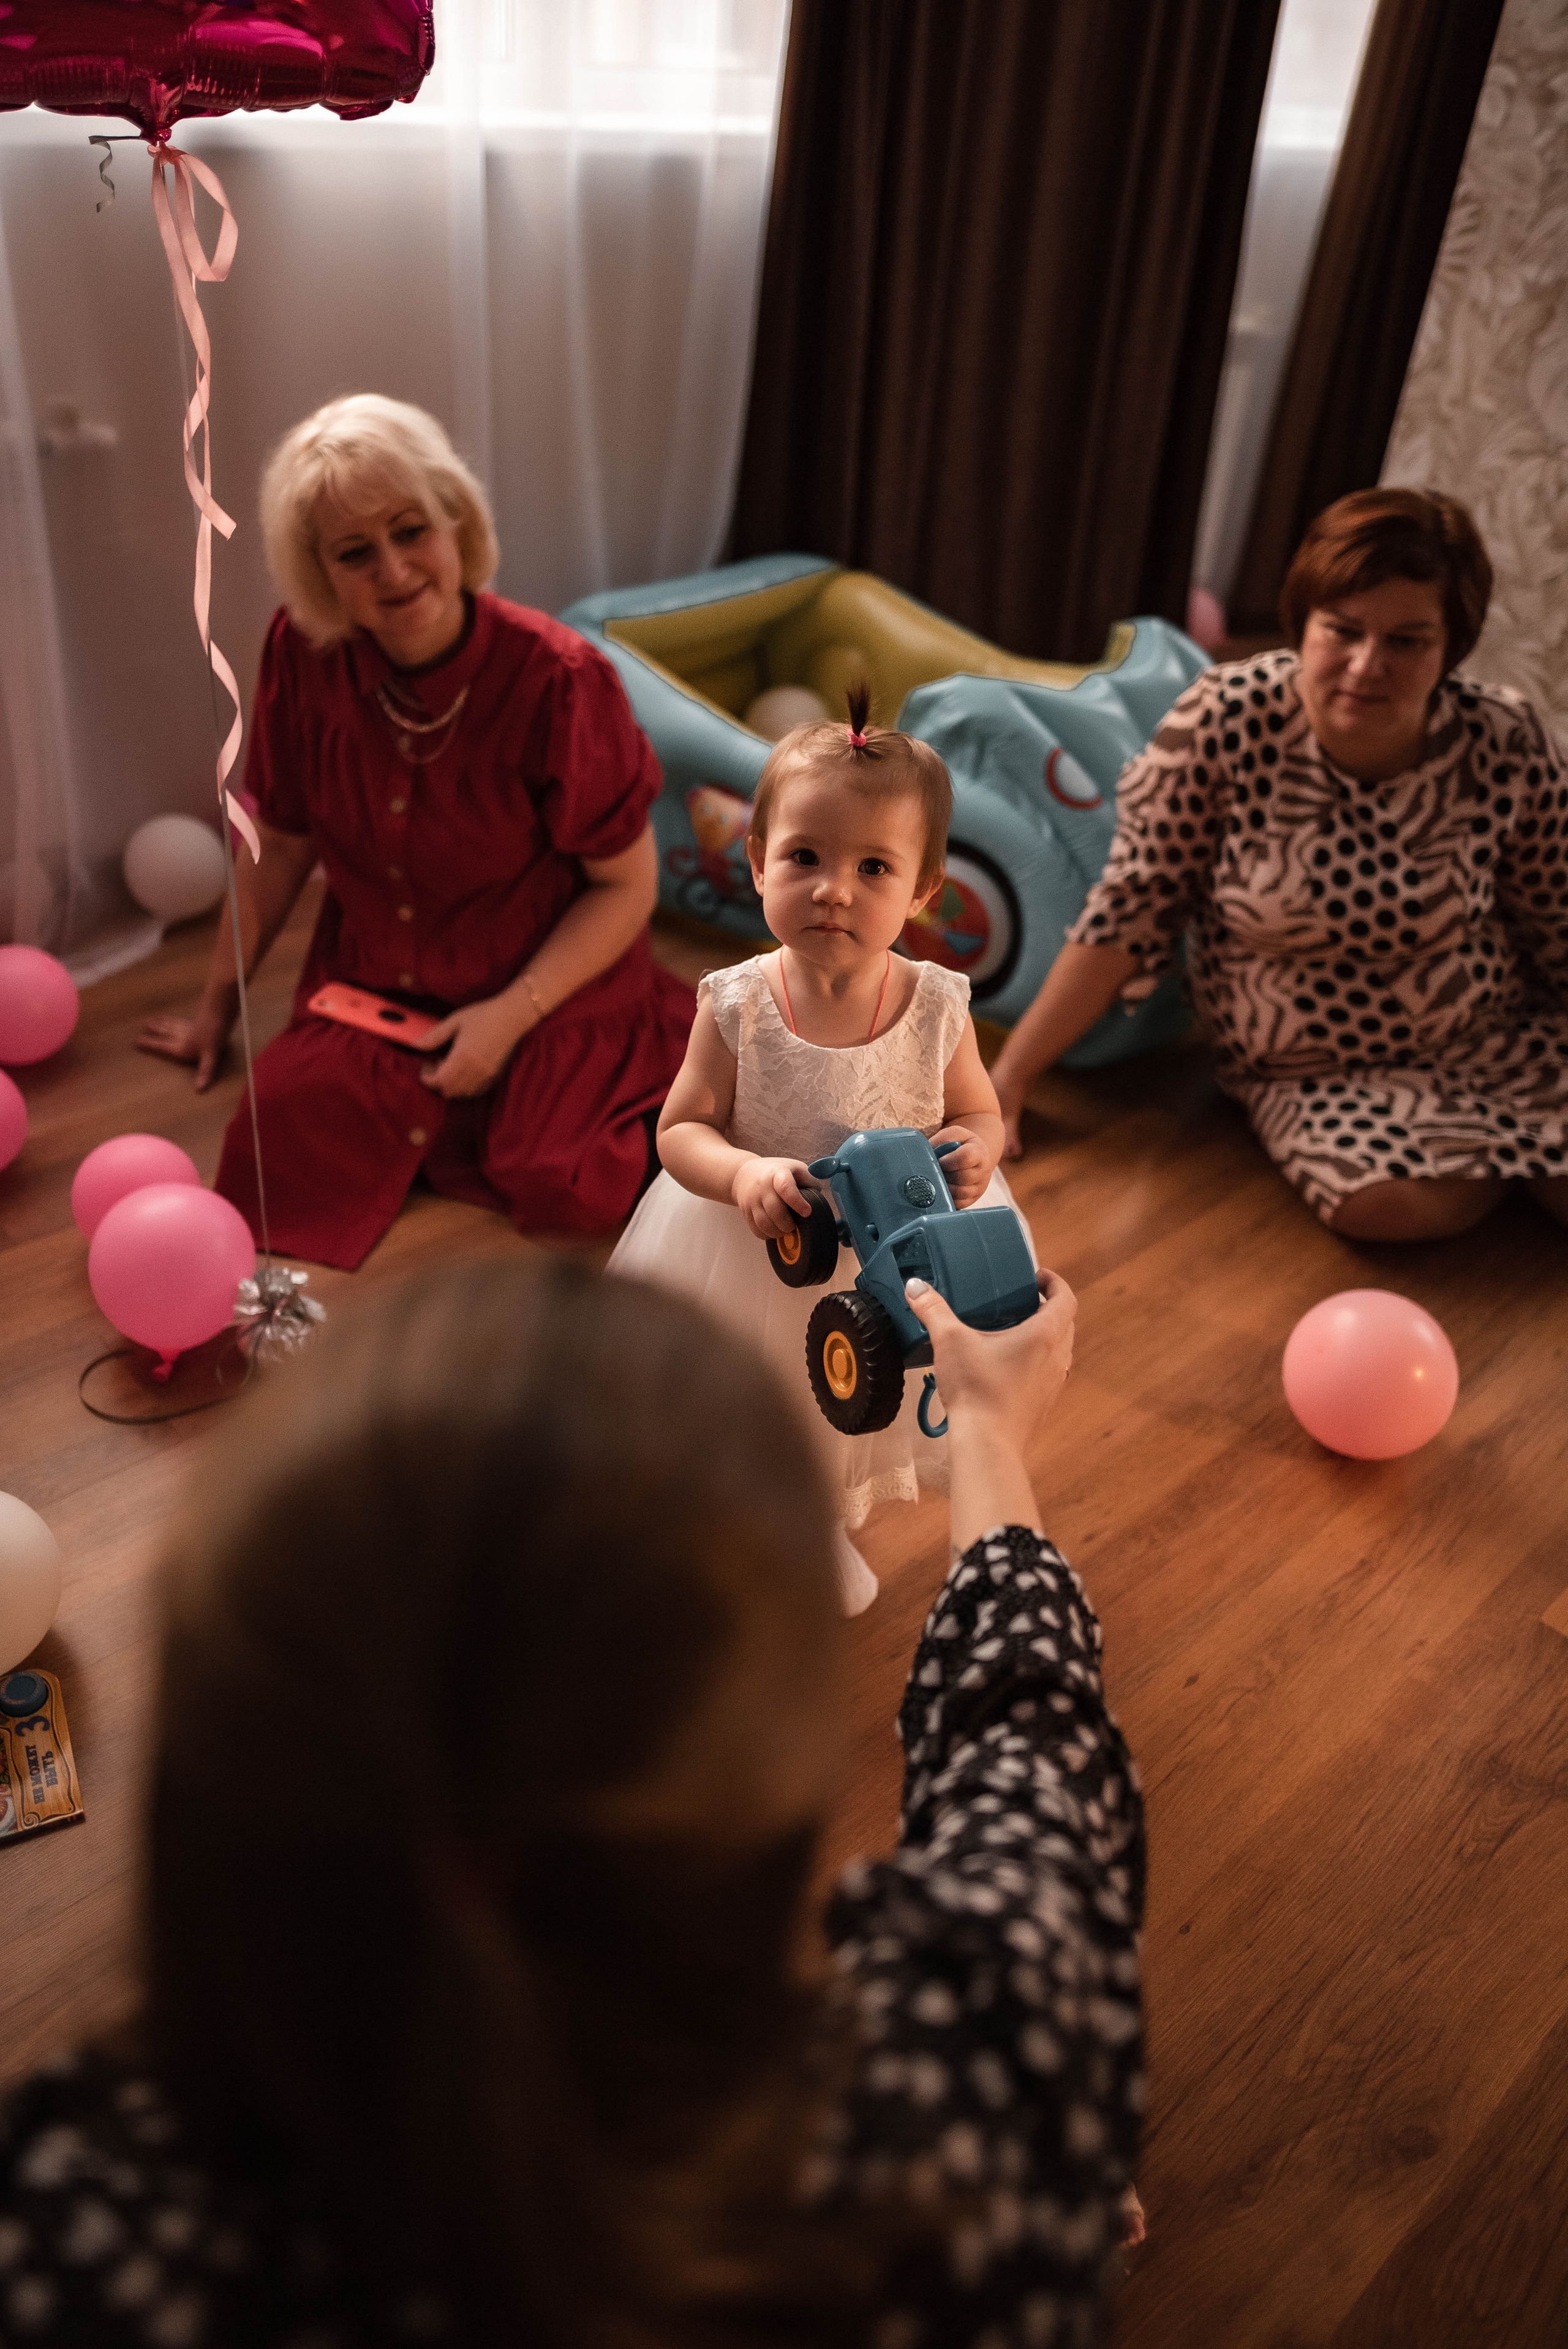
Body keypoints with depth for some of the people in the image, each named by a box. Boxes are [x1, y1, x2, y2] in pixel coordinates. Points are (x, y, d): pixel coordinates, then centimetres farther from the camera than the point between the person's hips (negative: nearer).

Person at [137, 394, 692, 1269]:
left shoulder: (557, 679, -20)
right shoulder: (304, 653, -9)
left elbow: (627, 884, -11)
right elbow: (282, 843, 5)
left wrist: (511, 1015, -20)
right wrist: (218, 1006, 15)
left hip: (547, 990, -4)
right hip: (371, 988, 4)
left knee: (562, 1189, -22)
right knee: (294, 1147, -17)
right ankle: (444, 1111, 12)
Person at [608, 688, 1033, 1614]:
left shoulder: (936, 1007, -17)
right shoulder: (738, 1006, -21)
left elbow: (980, 1112, -3)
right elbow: (681, 1129, -13)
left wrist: (970, 1152, -25)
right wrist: (744, 1174, -33)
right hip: (756, 1256, -1)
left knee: (855, 1413, 26)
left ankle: (832, 1534, 58)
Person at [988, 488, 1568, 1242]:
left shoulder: (1506, 744, -14)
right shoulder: (1224, 721, -19)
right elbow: (1129, 912, -15)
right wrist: (1006, 1082, -16)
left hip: (1502, 1040, 1)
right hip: (1314, 1074, -1)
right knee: (1390, 1201, -29)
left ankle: (1504, 1146, 15)